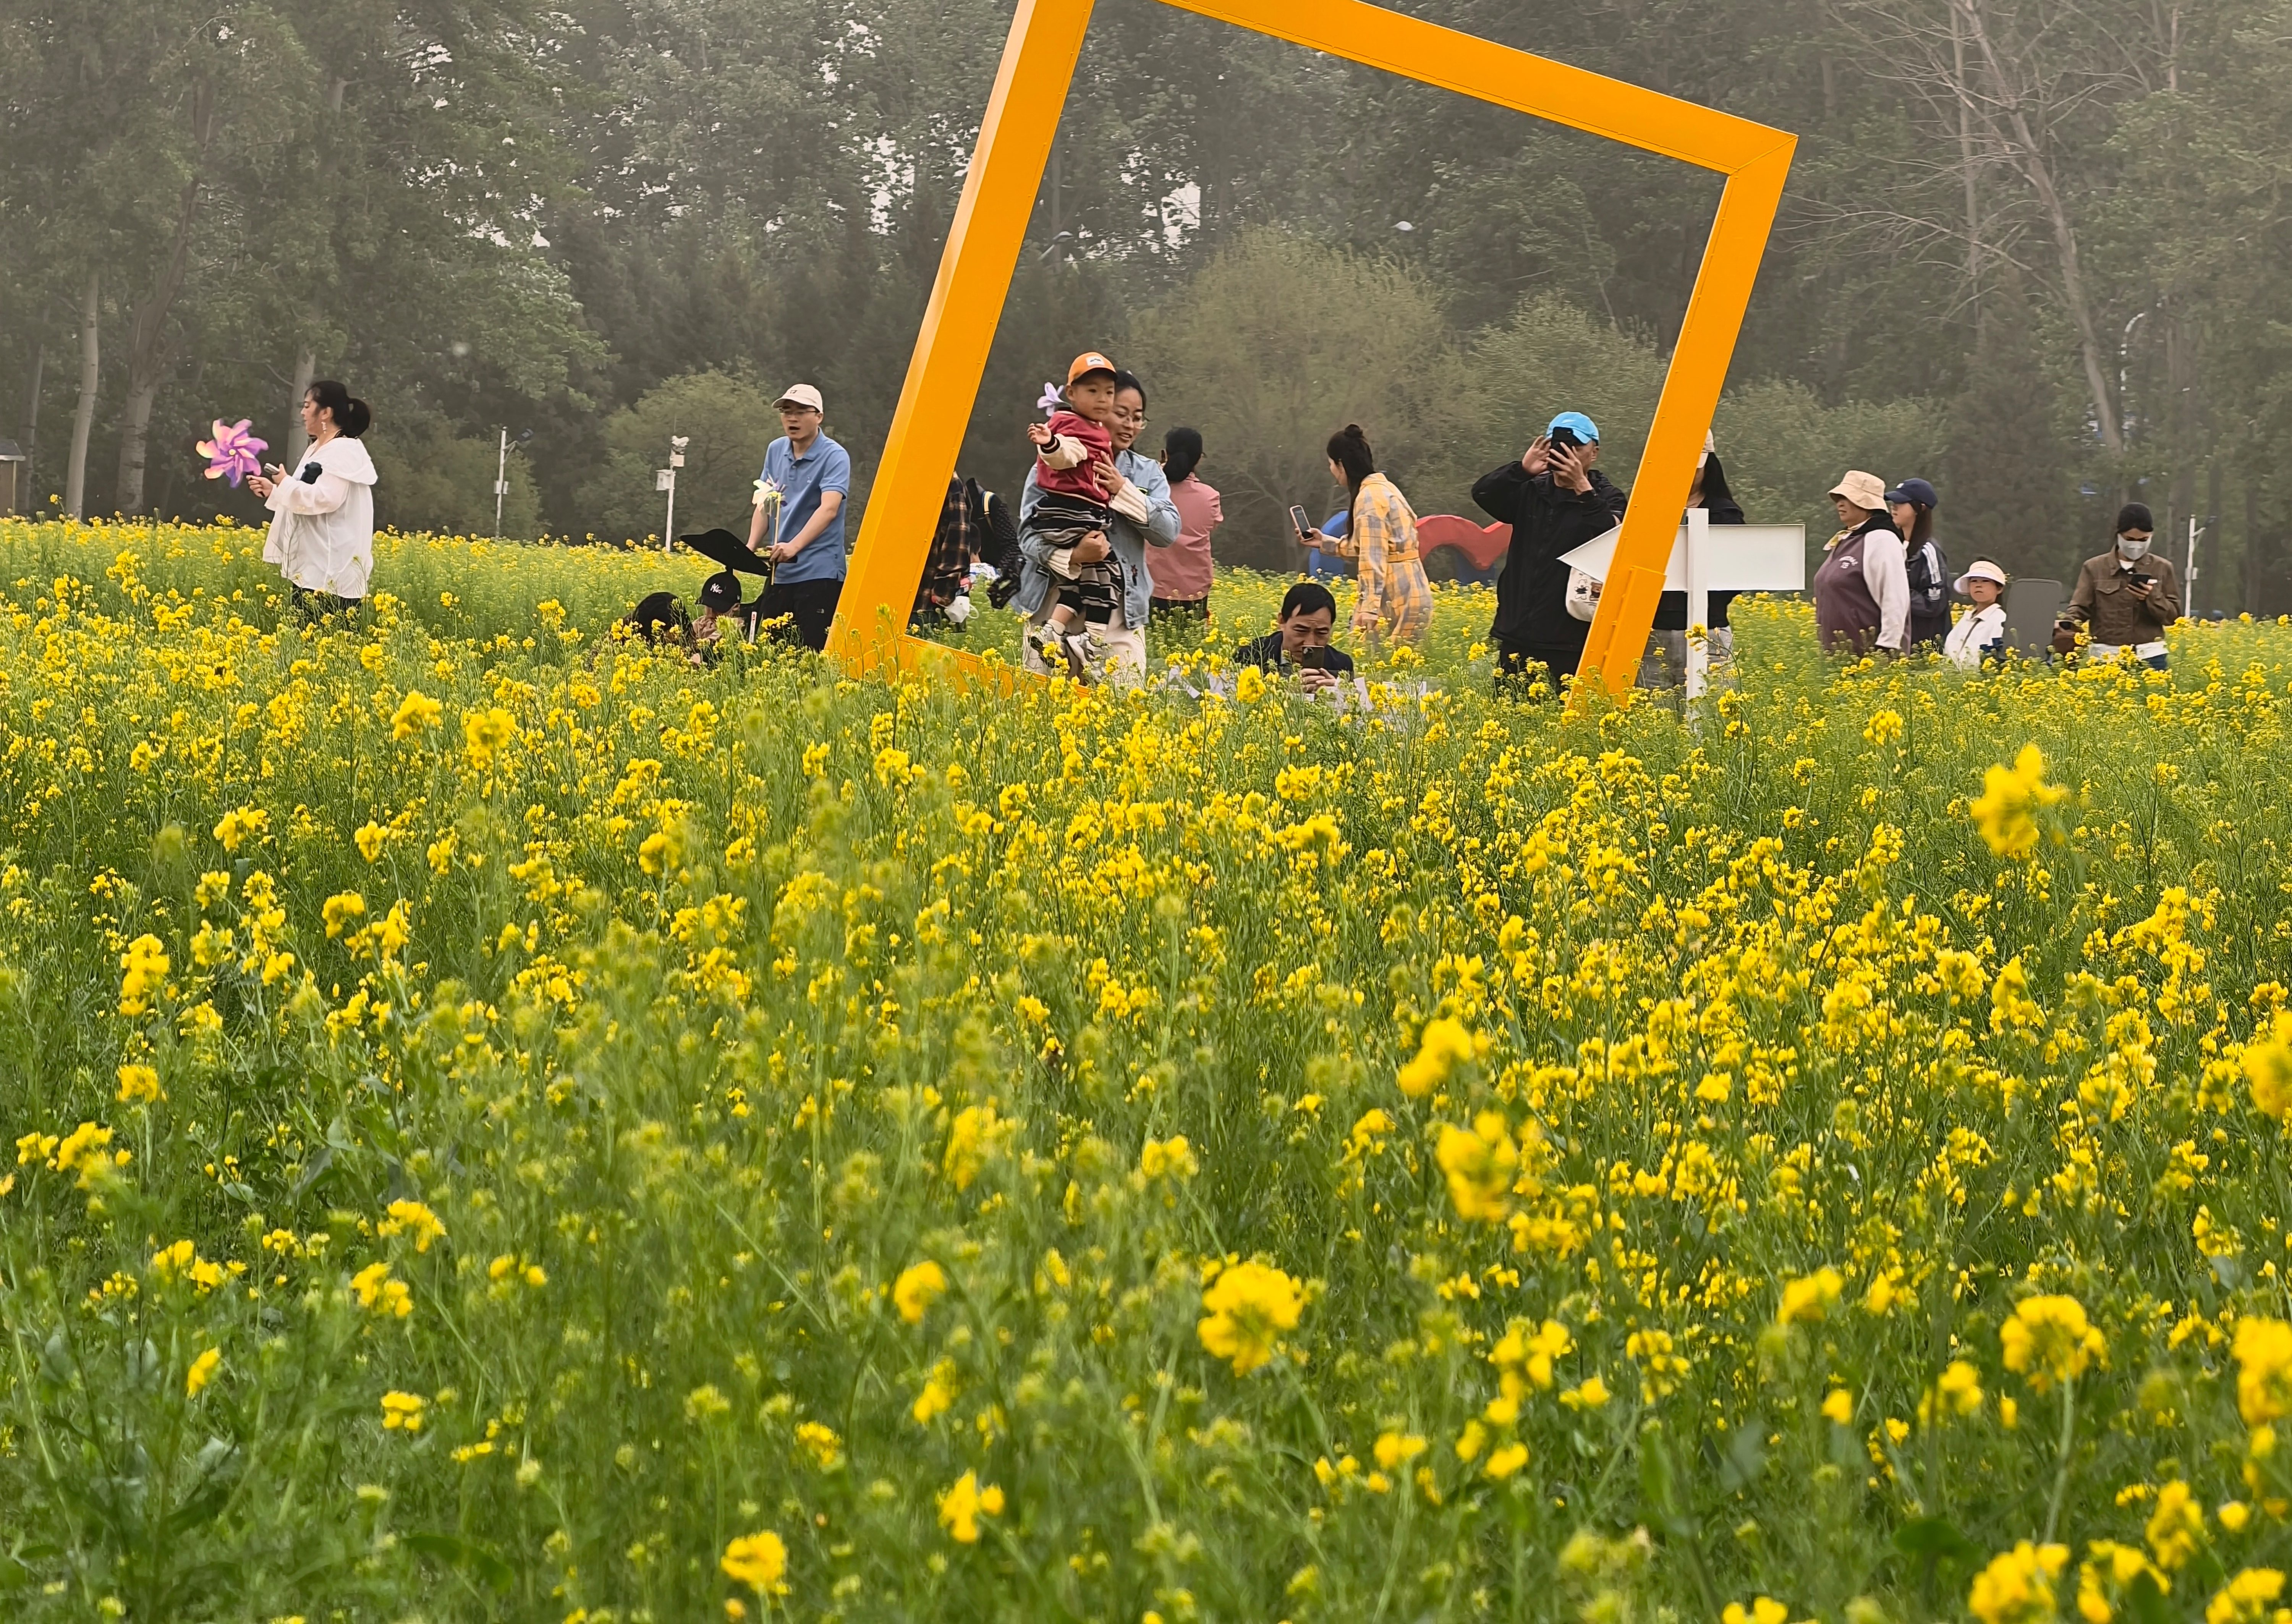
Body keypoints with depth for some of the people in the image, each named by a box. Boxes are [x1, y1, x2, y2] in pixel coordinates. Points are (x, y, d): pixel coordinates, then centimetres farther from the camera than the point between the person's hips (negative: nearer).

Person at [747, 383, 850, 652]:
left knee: (814, 651, -12)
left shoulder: (834, 456, -9)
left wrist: (794, 546, -34)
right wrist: (752, 546, 2)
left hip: (819, 572, -7)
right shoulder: (776, 451, 11)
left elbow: (829, 508, -22)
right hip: (780, 572, 7)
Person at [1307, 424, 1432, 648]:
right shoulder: (1384, 488, 18)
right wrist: (1326, 543, 31)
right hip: (1412, 594, 10)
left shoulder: (1370, 497, -11)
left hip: (1395, 600, -10)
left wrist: (1370, 608, -26)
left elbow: (1374, 558, -20)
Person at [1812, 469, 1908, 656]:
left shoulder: (1880, 540, -10)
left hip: (1869, 652, -9)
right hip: (1839, 653, 9)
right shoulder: (1843, 542, 17)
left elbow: (1895, 601, -17)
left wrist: (1886, 650, -21)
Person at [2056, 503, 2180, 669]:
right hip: (2105, 658, 0)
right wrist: (2066, 629, -20)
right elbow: (2080, 608, 1)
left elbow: (2173, 615, 7)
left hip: (2149, 658, 0)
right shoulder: (2095, 568, 6)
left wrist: (2153, 597, -12)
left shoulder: (2162, 569, 8)